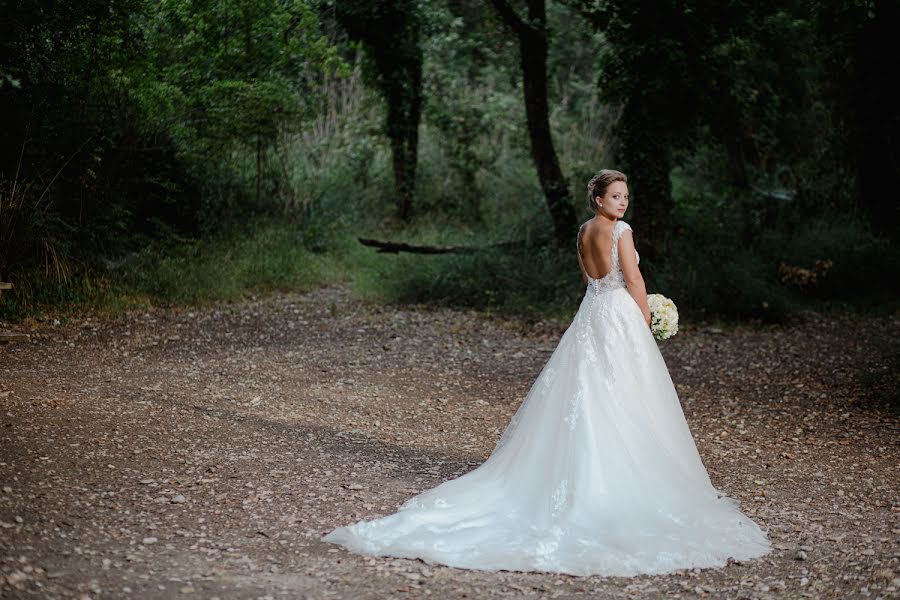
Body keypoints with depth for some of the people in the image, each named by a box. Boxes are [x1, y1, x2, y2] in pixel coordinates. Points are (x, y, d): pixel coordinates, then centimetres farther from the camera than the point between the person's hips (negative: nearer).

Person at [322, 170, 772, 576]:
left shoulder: (583, 232, 11)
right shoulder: (620, 231, -12)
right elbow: (634, 282, -11)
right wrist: (646, 325, 0)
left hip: (589, 315, 7)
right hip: (621, 317, -7)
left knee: (581, 400, 8)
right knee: (623, 404, -2)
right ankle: (628, 481, 2)